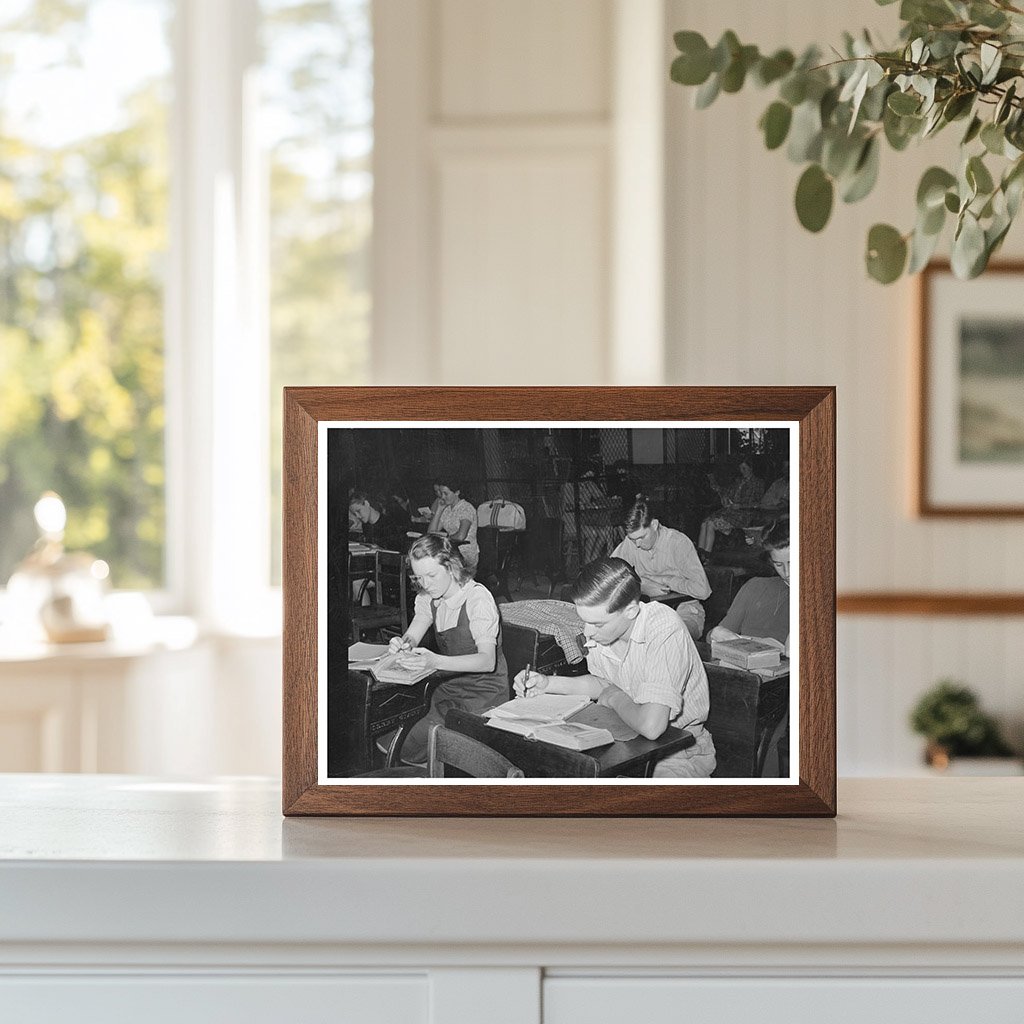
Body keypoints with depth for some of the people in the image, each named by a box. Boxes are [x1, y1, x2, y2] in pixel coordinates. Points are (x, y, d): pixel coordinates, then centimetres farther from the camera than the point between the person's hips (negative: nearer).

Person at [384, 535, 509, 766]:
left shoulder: (478, 598, -19)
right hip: (450, 685, 7)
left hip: (483, 693, -7)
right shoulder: (428, 597, 6)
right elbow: (412, 636, 0)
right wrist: (402, 645, -26)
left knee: (408, 749, -25)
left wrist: (436, 661, -44)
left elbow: (488, 660, -29)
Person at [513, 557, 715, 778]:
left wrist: (614, 698, -18)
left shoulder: (665, 632, -30)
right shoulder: (601, 624, -7)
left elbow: (651, 726, -39)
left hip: (681, 749, -6)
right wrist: (547, 683, 3)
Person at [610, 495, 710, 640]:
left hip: (684, 612, -4)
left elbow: (702, 590, -23)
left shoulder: (679, 542, -15)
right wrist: (643, 587, -16)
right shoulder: (630, 543, -4)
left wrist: (662, 580, -15)